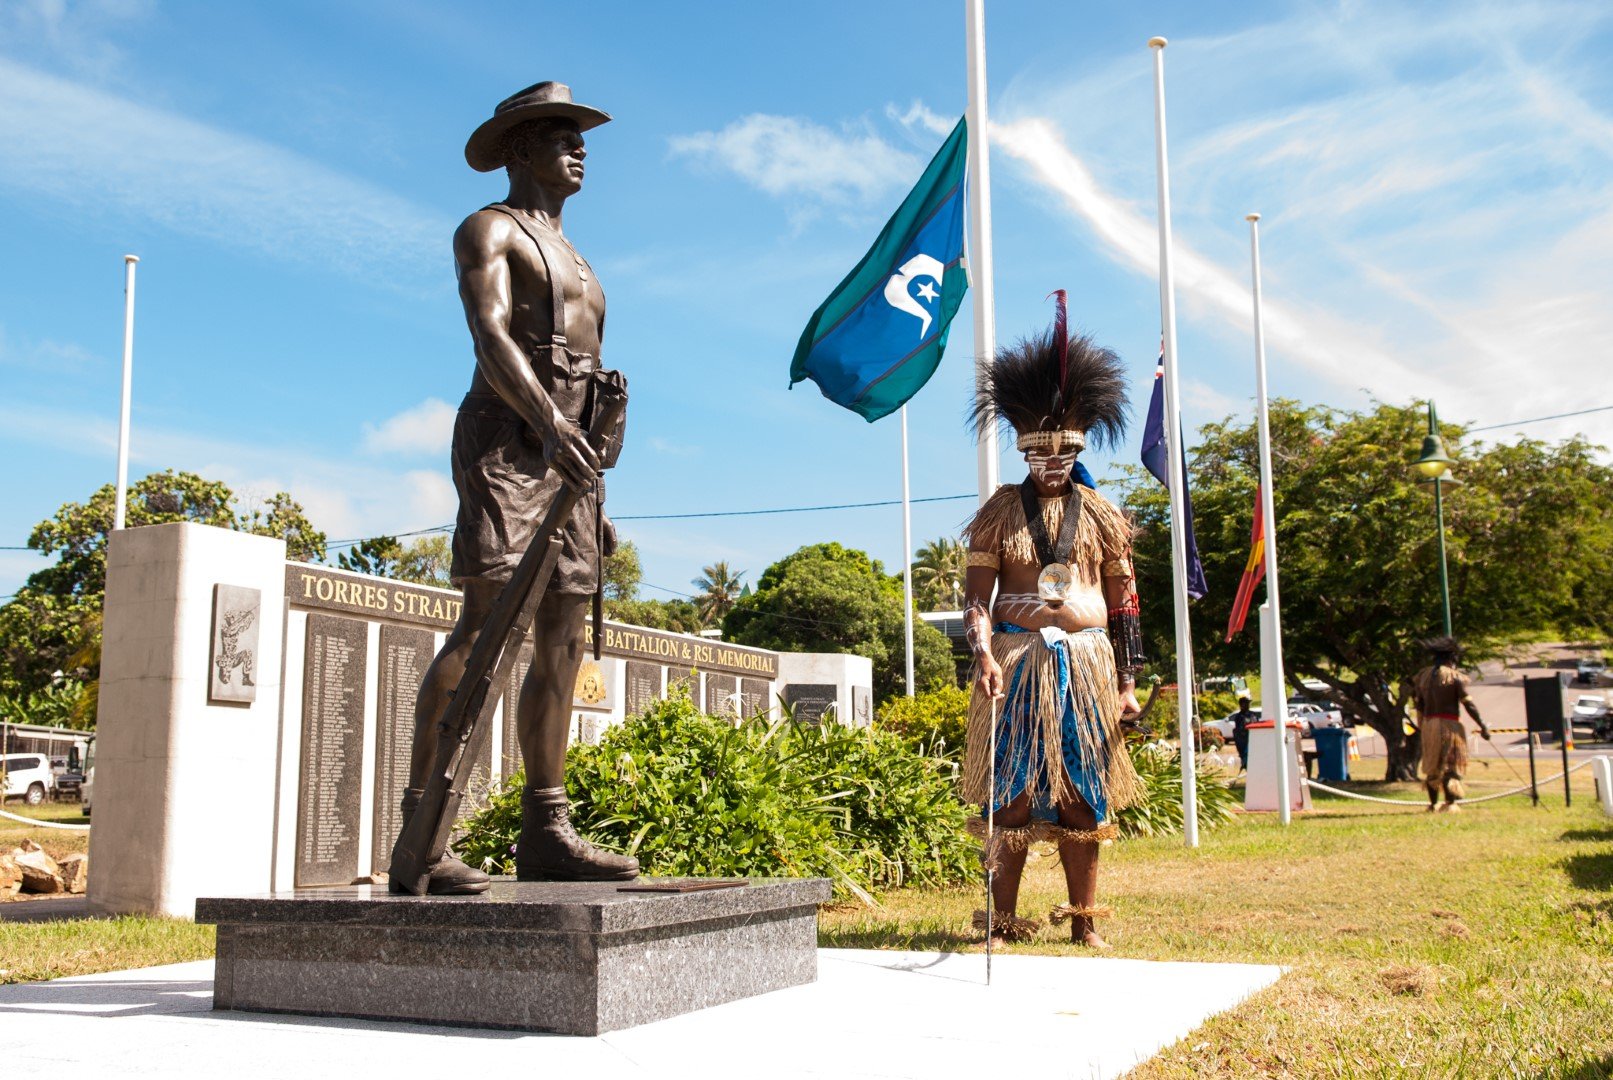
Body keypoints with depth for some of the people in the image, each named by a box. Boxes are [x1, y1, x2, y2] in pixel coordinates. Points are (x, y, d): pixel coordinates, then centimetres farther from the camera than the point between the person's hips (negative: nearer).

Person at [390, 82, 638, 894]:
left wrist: (594, 499, 19)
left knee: (562, 643, 2)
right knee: (484, 624, -19)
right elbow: (489, 334, -14)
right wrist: (547, 420, -31)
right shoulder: (488, 230, 5)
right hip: (504, 436, -8)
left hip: (566, 451, 8)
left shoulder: (574, 263, 30)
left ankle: (545, 832, 4)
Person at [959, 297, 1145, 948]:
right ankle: (1003, 920, 8)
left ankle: (1084, 922, 15)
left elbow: (1123, 603, 9)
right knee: (1009, 793, 0)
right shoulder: (1000, 512, 3)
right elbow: (977, 594, -1)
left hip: (1085, 662, 2)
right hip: (1017, 661, -1)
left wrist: (1126, 681, 4)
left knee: (1082, 795, 6)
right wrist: (985, 655, -17)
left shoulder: (1101, 515, 7)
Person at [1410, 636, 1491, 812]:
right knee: (1451, 764, 1)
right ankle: (1451, 802, -6)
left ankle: (1433, 804, 18)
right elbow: (1468, 703, -10)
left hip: (1428, 724, 5)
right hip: (1449, 724, -5)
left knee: (1432, 765, 13)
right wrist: (1483, 726, -6)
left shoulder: (1423, 675, 9)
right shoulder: (1454, 676, -7)